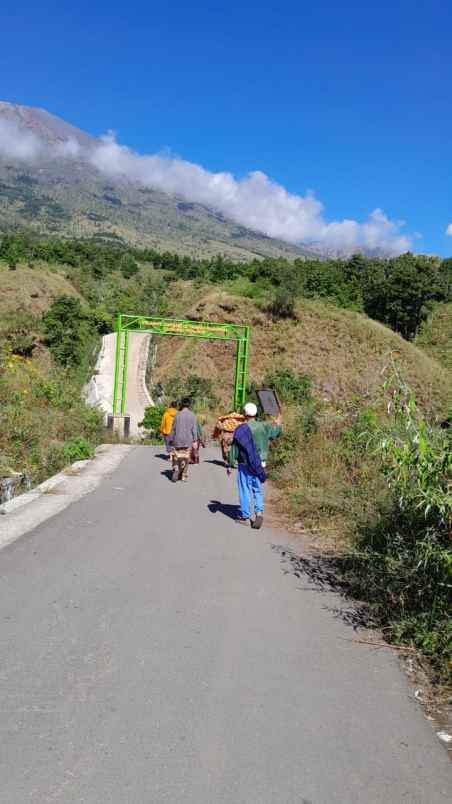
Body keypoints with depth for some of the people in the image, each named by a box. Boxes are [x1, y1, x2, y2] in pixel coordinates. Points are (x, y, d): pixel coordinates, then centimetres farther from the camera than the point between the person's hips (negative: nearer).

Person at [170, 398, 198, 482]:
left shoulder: (177, 415, -1)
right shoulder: (192, 415, -3)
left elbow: (173, 428, 3)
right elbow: (194, 428, -5)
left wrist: (172, 439, 11)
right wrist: (195, 439, 0)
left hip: (178, 440, 0)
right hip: (188, 440, 0)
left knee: (176, 457, 10)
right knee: (186, 458, 8)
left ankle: (176, 469, -15)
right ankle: (184, 475, 9)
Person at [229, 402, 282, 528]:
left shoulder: (241, 430, -13)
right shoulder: (264, 426, -1)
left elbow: (234, 448, -10)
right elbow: (277, 432, 18)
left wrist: (231, 464, -2)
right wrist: (278, 424, 39)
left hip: (245, 465, -4)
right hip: (260, 465, 4)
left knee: (245, 490, 8)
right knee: (257, 490, 15)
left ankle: (245, 517, 15)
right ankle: (259, 512, -1)